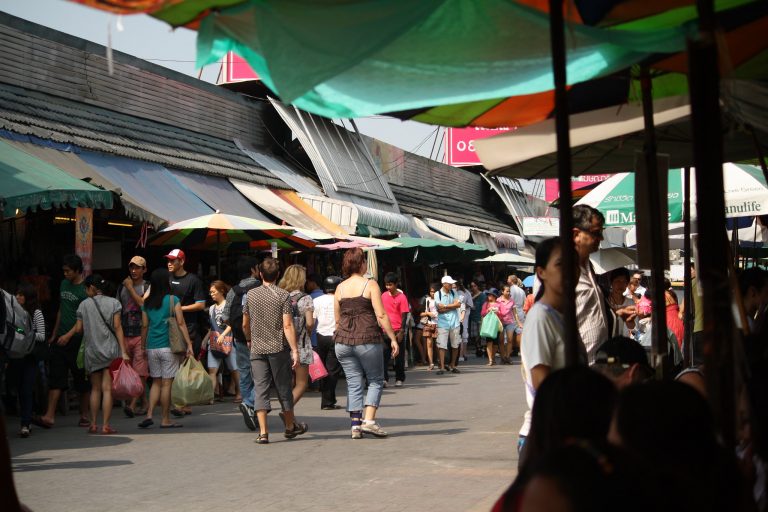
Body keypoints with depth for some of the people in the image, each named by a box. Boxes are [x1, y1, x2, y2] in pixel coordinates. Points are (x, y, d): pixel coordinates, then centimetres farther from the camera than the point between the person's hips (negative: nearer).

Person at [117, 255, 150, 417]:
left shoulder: (148, 287, 4)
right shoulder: (122, 287, 16)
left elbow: (143, 304, -14)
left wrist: (131, 288, -5)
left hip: (141, 334, -5)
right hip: (125, 335, 5)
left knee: (140, 371, -12)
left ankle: (132, 405, -18)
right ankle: (144, 404, 14)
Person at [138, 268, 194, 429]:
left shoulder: (147, 303, 8)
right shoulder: (173, 300, -5)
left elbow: (144, 326, 9)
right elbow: (181, 323, -8)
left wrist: (143, 347, 16)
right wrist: (189, 345, -8)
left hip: (152, 348, 4)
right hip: (168, 346, -4)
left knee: (156, 382, 14)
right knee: (167, 383, 0)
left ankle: (149, 415, 3)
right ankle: (165, 420, 4)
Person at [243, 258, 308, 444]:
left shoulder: (251, 294, 3)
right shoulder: (283, 295, -7)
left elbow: (245, 324, 11)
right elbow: (287, 326, -13)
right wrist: (295, 350, -12)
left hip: (257, 349, 2)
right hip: (278, 348, -2)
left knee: (260, 389, 2)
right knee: (284, 387, 11)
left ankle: (263, 432, -5)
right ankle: (290, 427, 26)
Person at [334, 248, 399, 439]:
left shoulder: (340, 288, 8)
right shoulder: (370, 285, -5)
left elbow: (337, 319, 14)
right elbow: (381, 315, -10)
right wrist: (393, 338, -6)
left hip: (343, 342, 4)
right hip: (367, 340, -4)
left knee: (354, 384, 9)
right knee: (376, 381, 8)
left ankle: (355, 425, 6)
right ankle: (369, 420, -5)